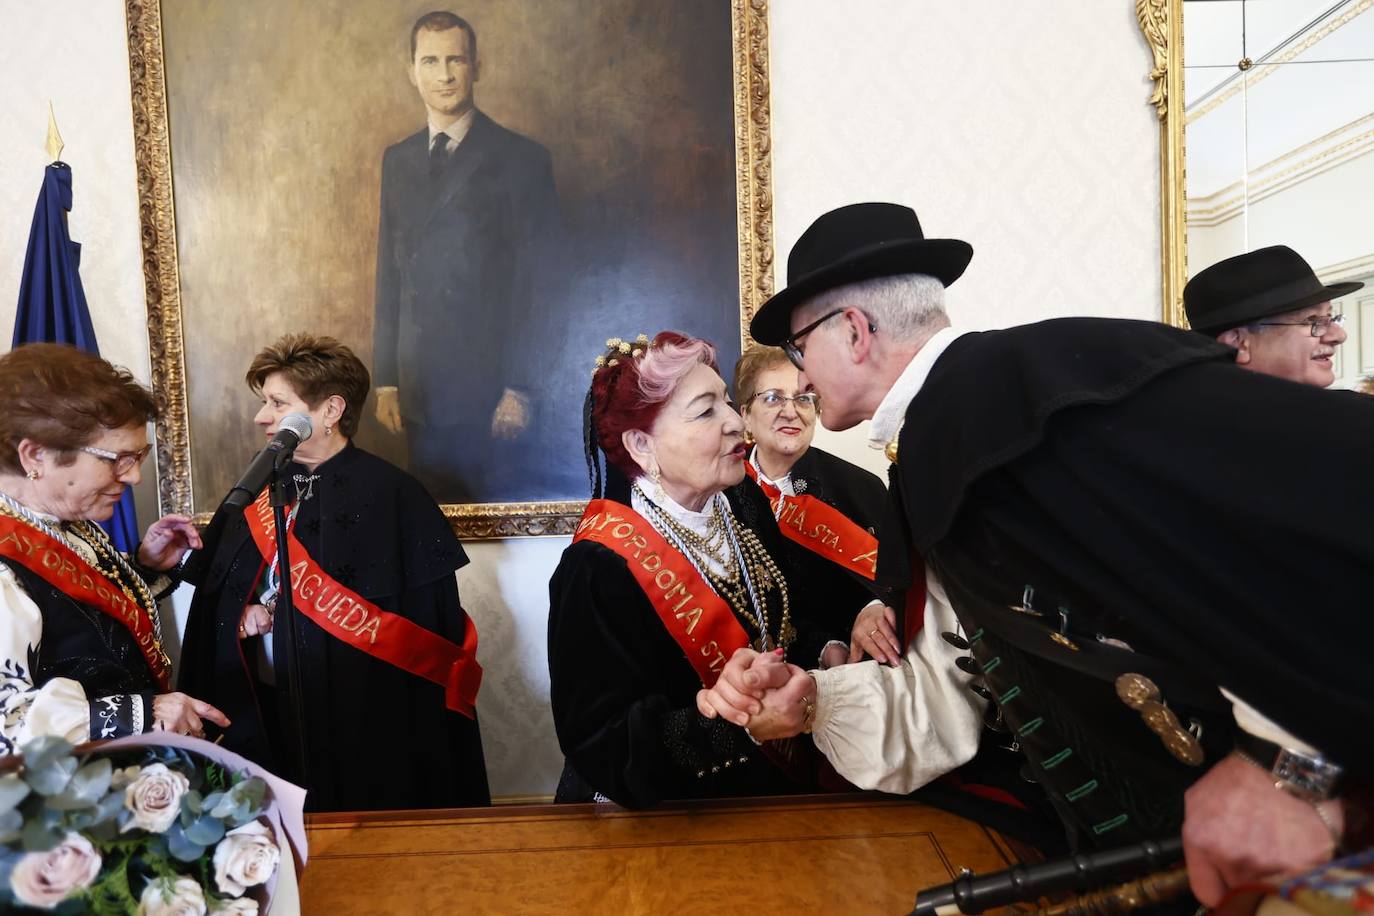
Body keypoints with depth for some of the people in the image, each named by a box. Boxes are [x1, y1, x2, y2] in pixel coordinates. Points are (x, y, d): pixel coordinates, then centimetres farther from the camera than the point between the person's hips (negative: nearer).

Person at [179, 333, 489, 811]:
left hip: (364, 719, -5)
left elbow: (432, 630, -12)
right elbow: (214, 603, 14)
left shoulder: (393, 496, -12)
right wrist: (244, 616, -5)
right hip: (266, 708, 5)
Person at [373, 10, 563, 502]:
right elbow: (389, 273, 12)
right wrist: (386, 379, 8)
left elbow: (539, 283, -6)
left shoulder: (522, 159, -3)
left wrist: (519, 388, -11)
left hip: (494, 386, -4)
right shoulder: (397, 160, 13)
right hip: (421, 393, 4)